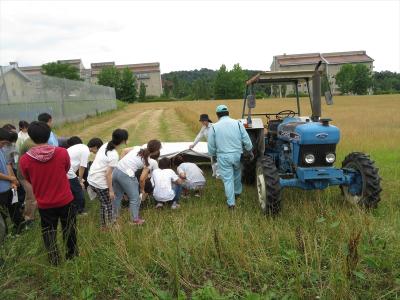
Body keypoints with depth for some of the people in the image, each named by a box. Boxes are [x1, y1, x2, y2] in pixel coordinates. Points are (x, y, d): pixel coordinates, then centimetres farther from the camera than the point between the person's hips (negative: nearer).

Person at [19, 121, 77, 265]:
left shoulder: (24, 160, -17)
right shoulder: (62, 152, -18)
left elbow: (29, 180, 2)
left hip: (44, 204, 0)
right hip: (65, 200, 0)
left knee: (49, 233, 20)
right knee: (69, 230, 21)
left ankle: (54, 261, 34)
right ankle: (72, 255, 38)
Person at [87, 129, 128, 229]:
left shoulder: (105, 145, 0)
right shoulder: (114, 155, -22)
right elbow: (108, 174, -20)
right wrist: (111, 190, -11)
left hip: (91, 179, 8)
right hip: (100, 182, -8)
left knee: (104, 203, 21)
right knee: (108, 205, 10)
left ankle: (103, 225, 34)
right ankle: (108, 226, 22)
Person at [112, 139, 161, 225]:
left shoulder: (138, 148, 9)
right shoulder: (150, 162, -5)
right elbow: (142, 179, -6)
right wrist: (143, 190, 10)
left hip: (116, 171, 7)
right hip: (126, 176, -7)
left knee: (118, 195, 27)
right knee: (135, 198, 14)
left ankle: (114, 215, 45)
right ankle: (135, 220, 27)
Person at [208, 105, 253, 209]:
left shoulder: (214, 127, -5)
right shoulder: (238, 123, -3)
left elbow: (211, 147, 0)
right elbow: (247, 141, -4)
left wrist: (213, 154, 20)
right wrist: (249, 150, 13)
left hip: (223, 157, -2)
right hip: (237, 155, 2)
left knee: (227, 179, 5)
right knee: (237, 174, 26)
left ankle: (231, 203, 7)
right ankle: (237, 192, 45)